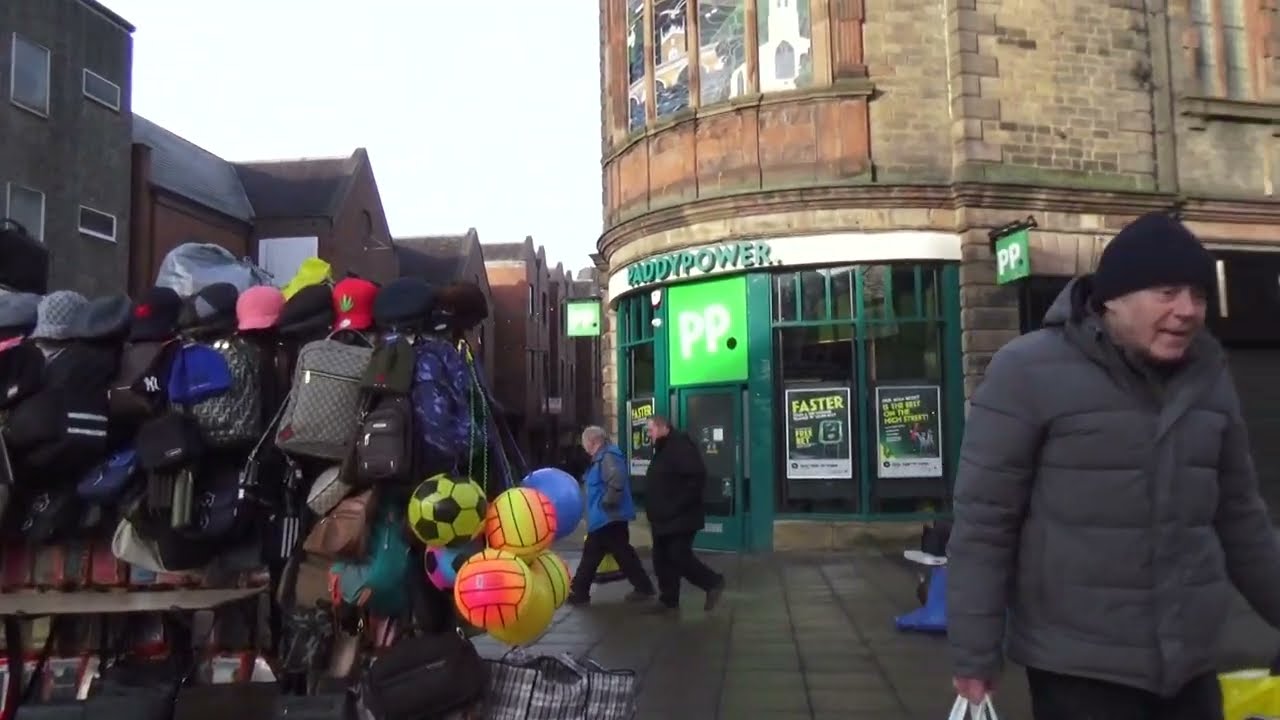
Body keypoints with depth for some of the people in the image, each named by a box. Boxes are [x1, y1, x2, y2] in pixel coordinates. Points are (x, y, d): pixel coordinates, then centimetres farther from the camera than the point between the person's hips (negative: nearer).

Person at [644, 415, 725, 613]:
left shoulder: (680, 447, -18)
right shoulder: (662, 449, 15)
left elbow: (698, 477, -28)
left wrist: (679, 505, -25)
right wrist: (654, 512, 16)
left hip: (680, 518, -10)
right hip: (664, 519, 10)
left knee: (679, 557, -9)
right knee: (662, 559, 11)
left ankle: (713, 583, 9)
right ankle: (669, 599, 20)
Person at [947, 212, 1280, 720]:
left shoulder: (1208, 374, 5)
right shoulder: (1030, 372, -13)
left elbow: (1239, 516, 15)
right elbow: (983, 521, -13)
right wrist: (976, 652, -12)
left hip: (1190, 665, 6)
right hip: (1077, 668, -5)